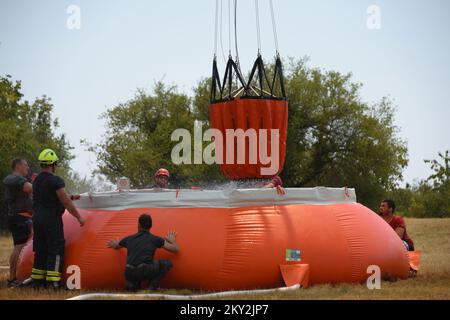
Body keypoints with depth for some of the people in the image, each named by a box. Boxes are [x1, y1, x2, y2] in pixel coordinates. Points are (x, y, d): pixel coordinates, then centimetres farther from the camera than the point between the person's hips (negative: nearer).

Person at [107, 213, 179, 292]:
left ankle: (132, 285, 9)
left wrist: (115, 244, 70)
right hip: (145, 271, -5)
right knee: (167, 264, 18)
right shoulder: (154, 239, 11)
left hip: (130, 274, 5)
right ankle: (153, 286, 5)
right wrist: (172, 240, 41)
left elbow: (115, 246, 44)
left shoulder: (129, 239, 21)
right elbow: (175, 249, 18)